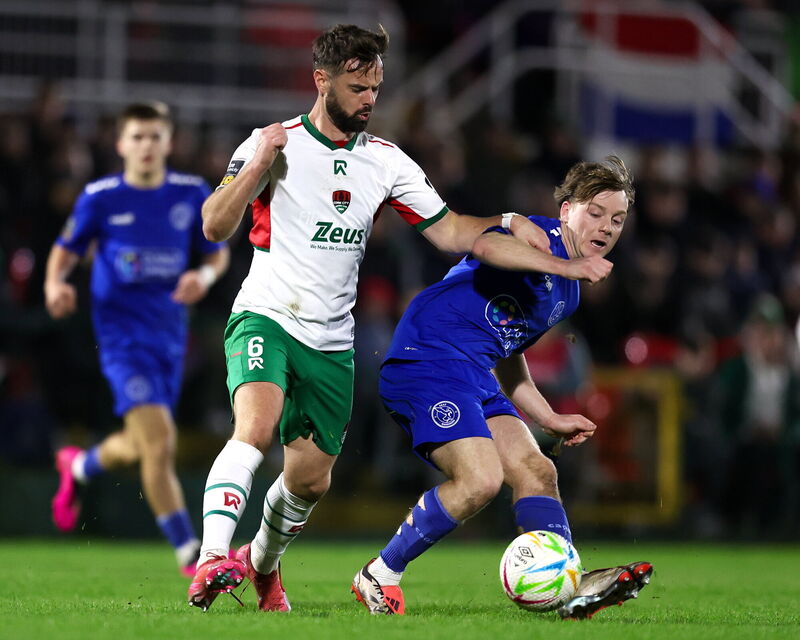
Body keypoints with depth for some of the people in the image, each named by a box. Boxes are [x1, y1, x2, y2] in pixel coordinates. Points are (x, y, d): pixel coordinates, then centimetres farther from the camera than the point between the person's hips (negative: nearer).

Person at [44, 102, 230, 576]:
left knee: (142, 448, 16)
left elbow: (218, 253, 10)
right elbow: (67, 250, 5)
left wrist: (205, 275, -12)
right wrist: (55, 284, -16)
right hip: (122, 331, -4)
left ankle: (79, 466, 50)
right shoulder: (100, 198, -6)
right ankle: (189, 553, -11)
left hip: (170, 332, 4)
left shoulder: (192, 194, 0)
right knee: (159, 442, -18)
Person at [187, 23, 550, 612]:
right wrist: (255, 168, -24)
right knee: (256, 426, -31)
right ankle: (212, 560, -40)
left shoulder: (387, 161, 9)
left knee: (311, 480, 8)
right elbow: (216, 227, -10)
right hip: (265, 319, -5)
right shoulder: (275, 143, -4)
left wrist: (507, 224, -11)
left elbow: (448, 230, 7)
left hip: (332, 343, 5)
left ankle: (262, 563, 37)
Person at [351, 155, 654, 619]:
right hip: (426, 360, -10)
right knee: (481, 479, -22)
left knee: (536, 471, -7)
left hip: (476, 379, 10)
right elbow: (486, 244, -31)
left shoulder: (568, 297, 23)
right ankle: (379, 576, -7)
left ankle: (572, 589, -19)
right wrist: (565, 266, -40)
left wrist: (550, 419, 25)